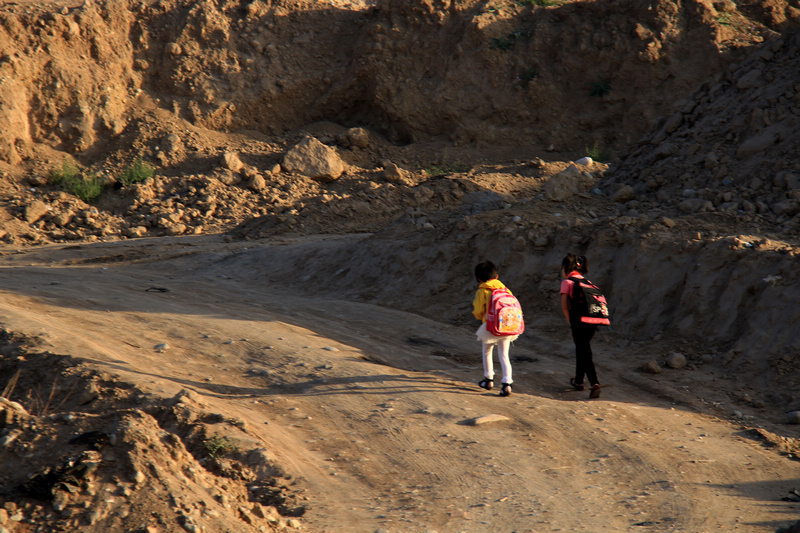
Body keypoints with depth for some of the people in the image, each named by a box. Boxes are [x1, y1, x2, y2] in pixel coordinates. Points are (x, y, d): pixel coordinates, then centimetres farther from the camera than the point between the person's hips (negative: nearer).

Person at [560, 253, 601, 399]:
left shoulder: (567, 282, 3)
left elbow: (565, 307, -6)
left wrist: (571, 324, 3)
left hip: (579, 321, -6)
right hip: (593, 319, 6)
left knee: (585, 353, -3)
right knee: (581, 348, 22)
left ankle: (595, 384, -14)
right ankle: (579, 381, 34)